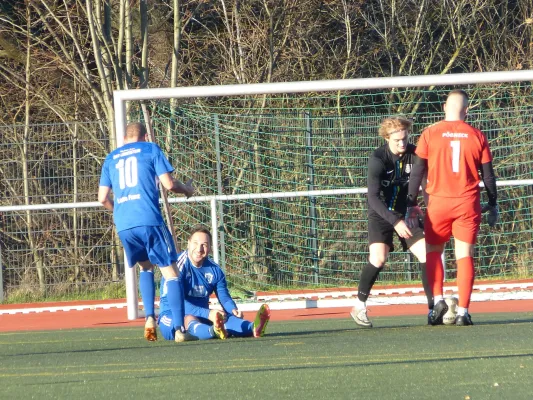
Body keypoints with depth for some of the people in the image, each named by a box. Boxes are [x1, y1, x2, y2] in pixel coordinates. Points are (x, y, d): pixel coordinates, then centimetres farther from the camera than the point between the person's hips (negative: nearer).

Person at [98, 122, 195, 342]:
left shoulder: (111, 158, 20)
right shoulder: (150, 149, 9)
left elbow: (103, 198, 17)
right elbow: (168, 183, 0)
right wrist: (187, 189, 21)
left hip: (123, 225, 4)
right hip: (149, 220, -4)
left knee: (145, 267, 25)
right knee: (170, 272, 0)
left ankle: (149, 318, 7)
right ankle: (180, 329, -10)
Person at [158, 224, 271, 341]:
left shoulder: (214, 270, 5)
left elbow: (224, 298, 7)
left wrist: (233, 310, -19)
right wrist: (207, 314, -33)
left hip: (201, 318, 6)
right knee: (189, 319, -39)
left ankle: (253, 328, -54)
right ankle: (214, 331, -72)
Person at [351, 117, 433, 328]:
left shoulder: (415, 155, -8)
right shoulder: (378, 159, -20)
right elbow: (373, 197, -27)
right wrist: (395, 222, -37)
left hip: (406, 213, 4)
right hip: (381, 214, -4)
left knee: (426, 253, -9)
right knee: (378, 258, -22)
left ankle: (434, 308, 0)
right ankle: (359, 307, -5)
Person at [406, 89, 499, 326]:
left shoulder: (430, 134, -1)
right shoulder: (476, 136, 2)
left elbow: (417, 172, -1)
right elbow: (488, 175, 6)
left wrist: (411, 204, 5)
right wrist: (493, 205, 16)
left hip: (439, 203, -1)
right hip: (468, 204, 1)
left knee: (433, 251, 15)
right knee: (465, 256, 3)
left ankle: (438, 299, -2)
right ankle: (463, 311, -3)